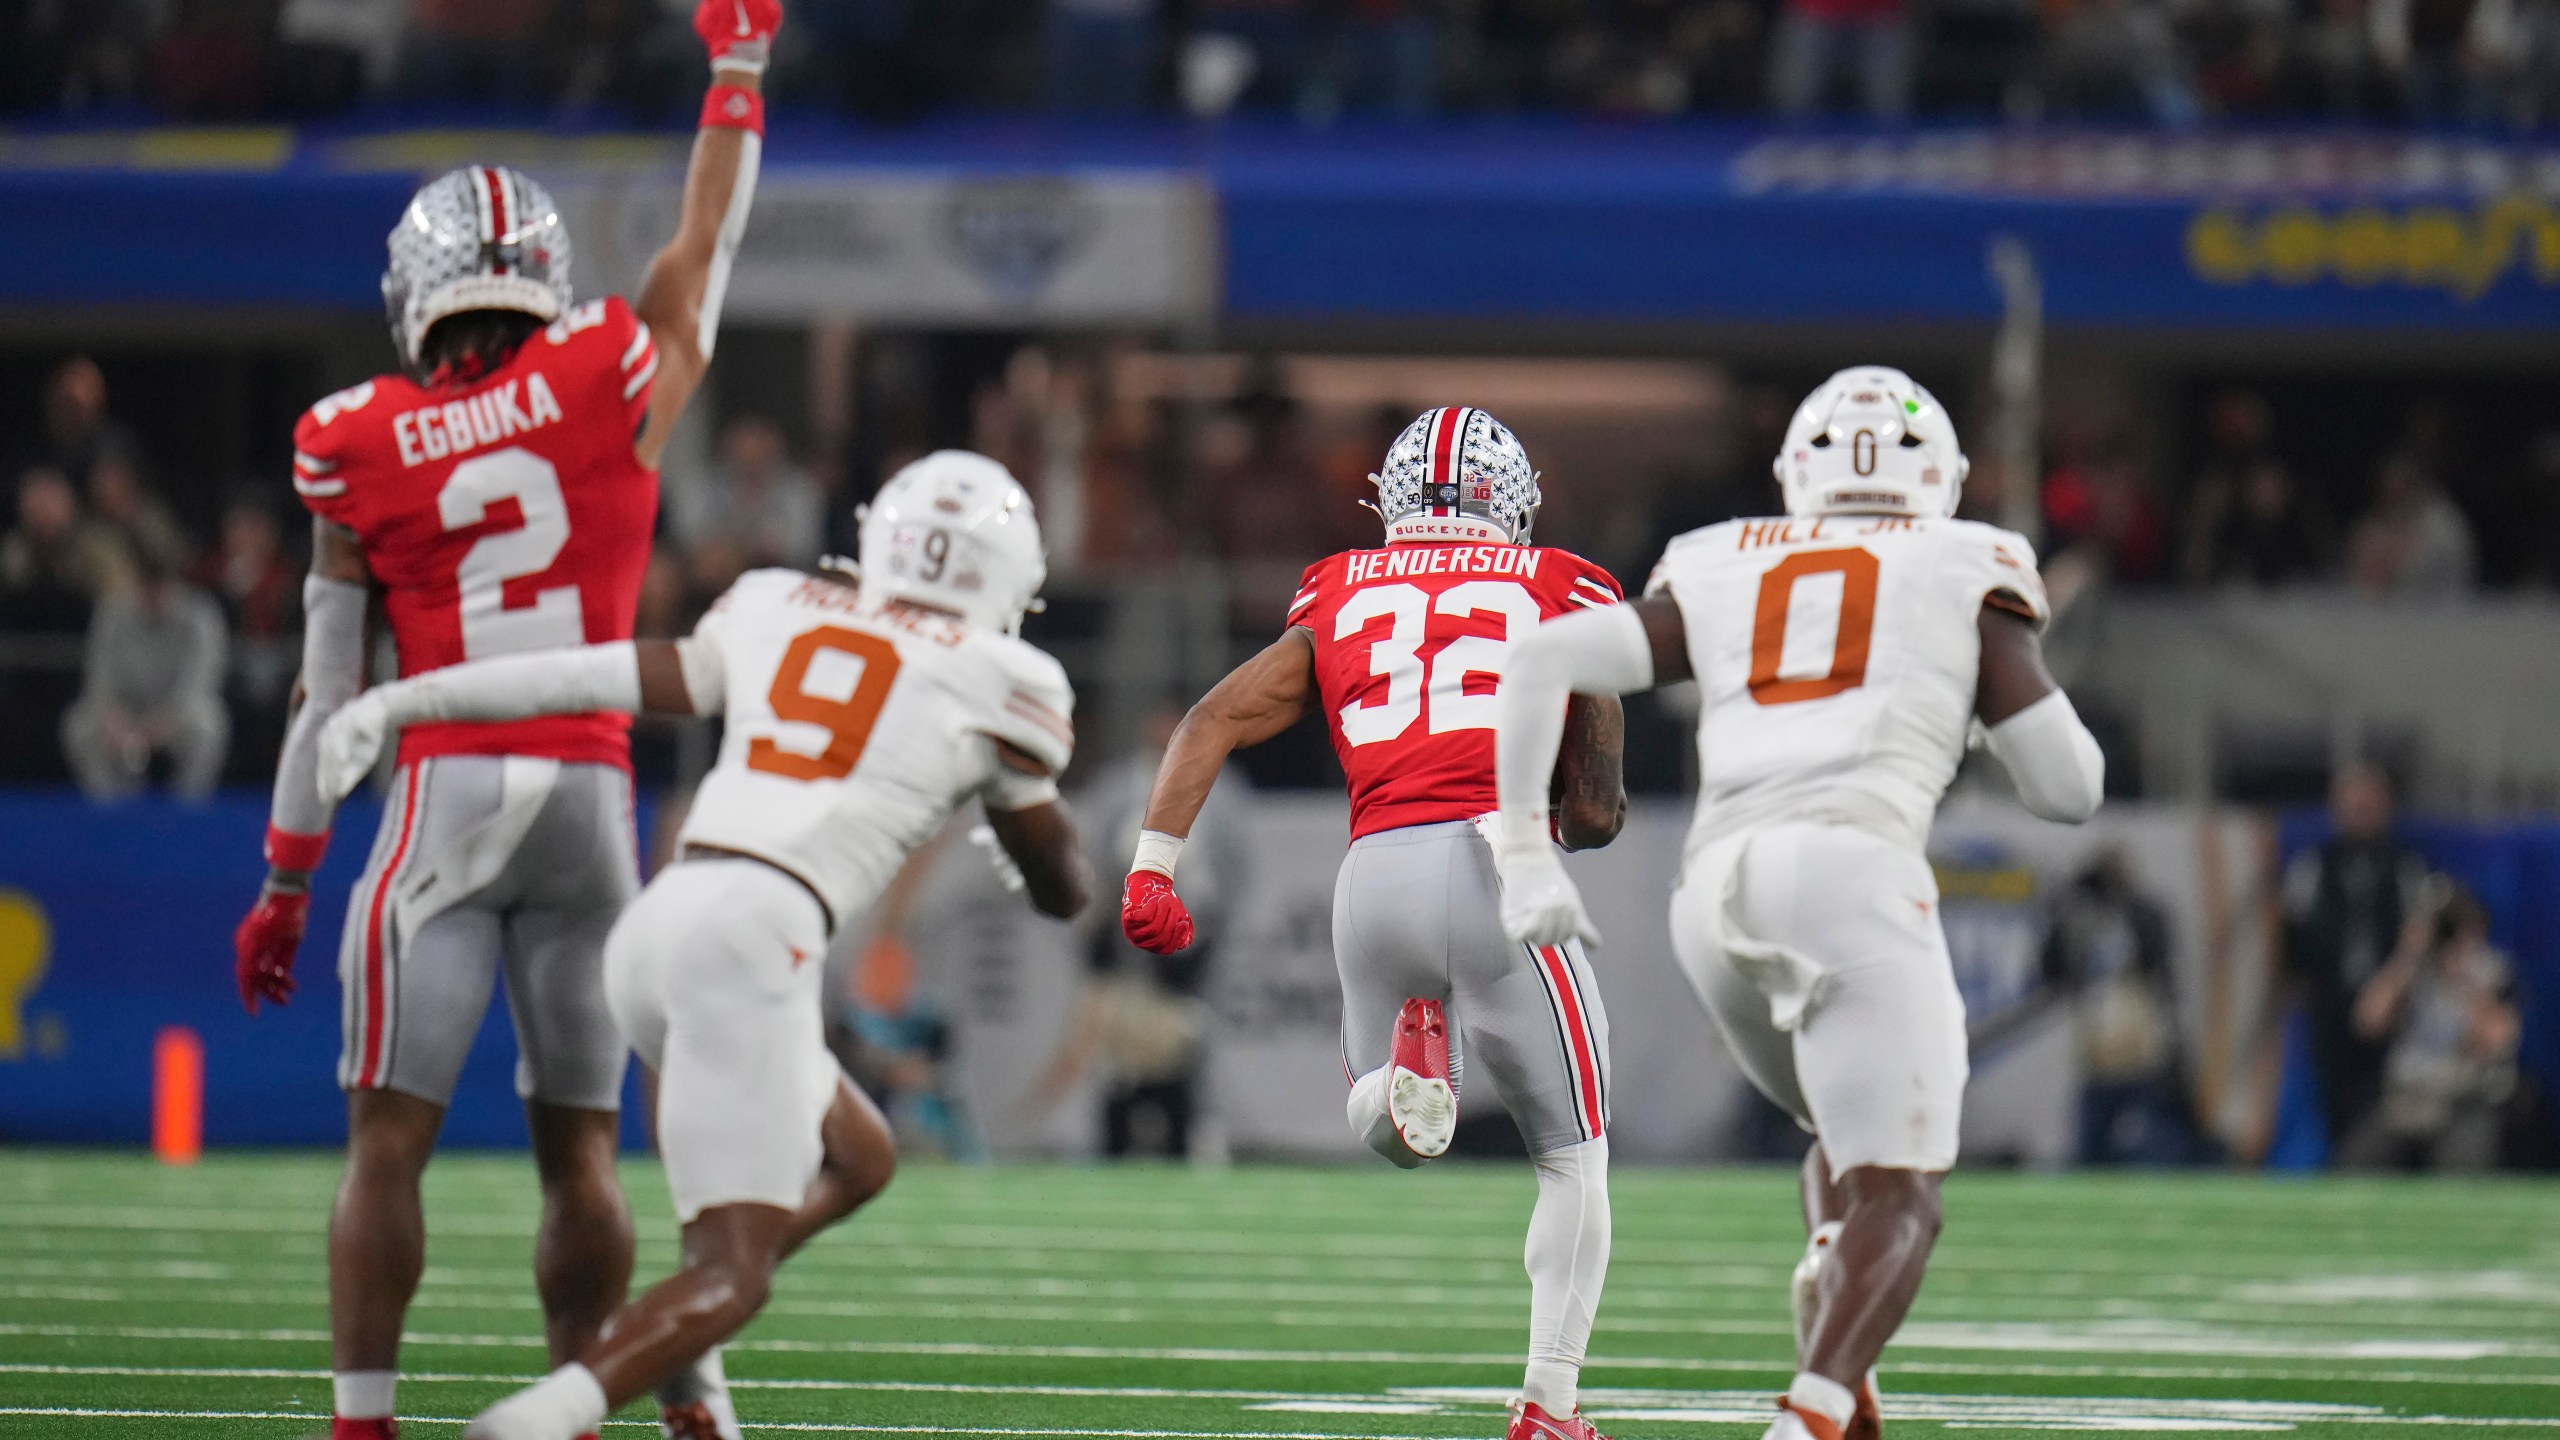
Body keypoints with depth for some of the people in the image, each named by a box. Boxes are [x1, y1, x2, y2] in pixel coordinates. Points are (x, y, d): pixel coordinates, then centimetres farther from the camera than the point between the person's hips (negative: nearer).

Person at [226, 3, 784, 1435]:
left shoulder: (354, 449, 0)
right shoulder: (614, 383, -1)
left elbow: (331, 683, 4)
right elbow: (705, 251, 17)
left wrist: (288, 874, 12)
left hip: (447, 791, -2)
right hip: (594, 792, 2)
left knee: (390, 1138, -2)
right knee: (580, 1144, 10)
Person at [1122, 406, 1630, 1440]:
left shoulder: (1338, 602, 20)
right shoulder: (1561, 596, 13)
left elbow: (1212, 722, 8)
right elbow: (1597, 815, 11)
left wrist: (1152, 866, 4)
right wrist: (1591, 816, 34)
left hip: (1375, 875, 2)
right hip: (1499, 861, -2)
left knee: (1386, 1131, 24)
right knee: (1572, 1159, 14)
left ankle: (1407, 1068, -12)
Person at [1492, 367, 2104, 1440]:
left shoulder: (1719, 575, 24)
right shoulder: (1965, 575, 16)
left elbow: (1543, 660, 11)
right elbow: (2068, 788, 15)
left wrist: (1524, 854, 14)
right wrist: (1999, 709, 36)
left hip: (1716, 885, 4)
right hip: (1854, 866, -4)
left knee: (1855, 1141, 26)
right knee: (1896, 1198, -6)